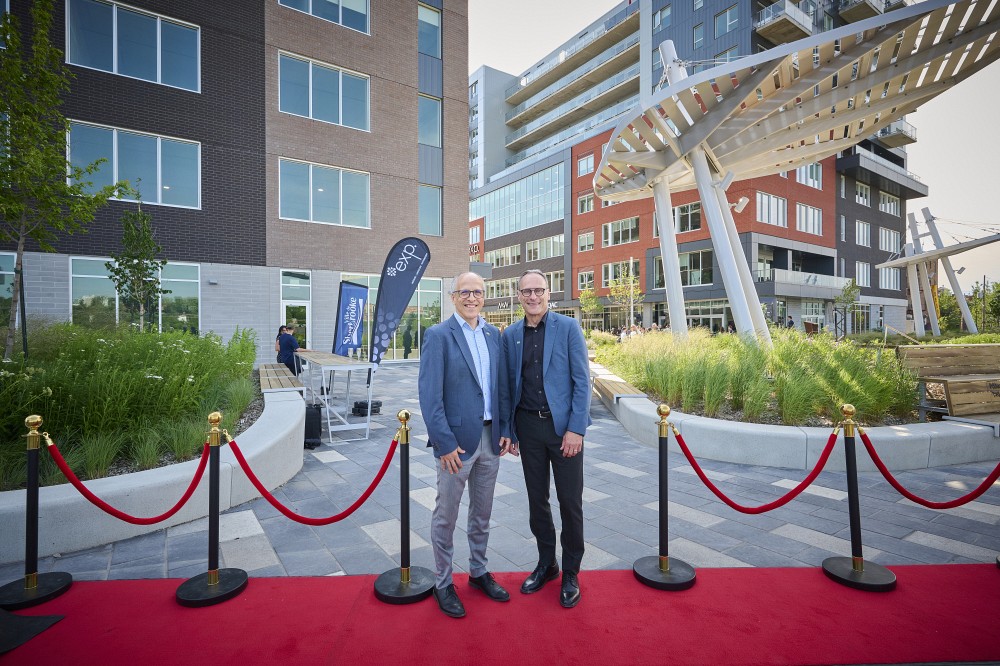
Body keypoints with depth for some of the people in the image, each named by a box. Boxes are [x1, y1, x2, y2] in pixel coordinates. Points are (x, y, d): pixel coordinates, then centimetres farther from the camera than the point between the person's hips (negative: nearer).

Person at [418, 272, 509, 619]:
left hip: (490, 437, 5)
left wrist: (505, 430, 7)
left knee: (482, 512, 20)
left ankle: (479, 571, 39)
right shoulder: (438, 335, -10)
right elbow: (430, 395, -14)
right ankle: (443, 583, 31)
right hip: (456, 440, -5)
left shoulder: (494, 334, 6)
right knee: (446, 516, 11)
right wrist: (445, 443, -17)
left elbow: (501, 385, 11)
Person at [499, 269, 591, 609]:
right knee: (537, 499, 14)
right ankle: (546, 564, 35)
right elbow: (506, 386, 8)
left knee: (570, 502, 6)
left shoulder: (568, 327, -5)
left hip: (563, 425, -3)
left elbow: (582, 380, -7)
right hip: (528, 426, 3)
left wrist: (576, 429, -13)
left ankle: (570, 573, 27)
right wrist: (507, 430, 5)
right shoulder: (510, 334, 5)